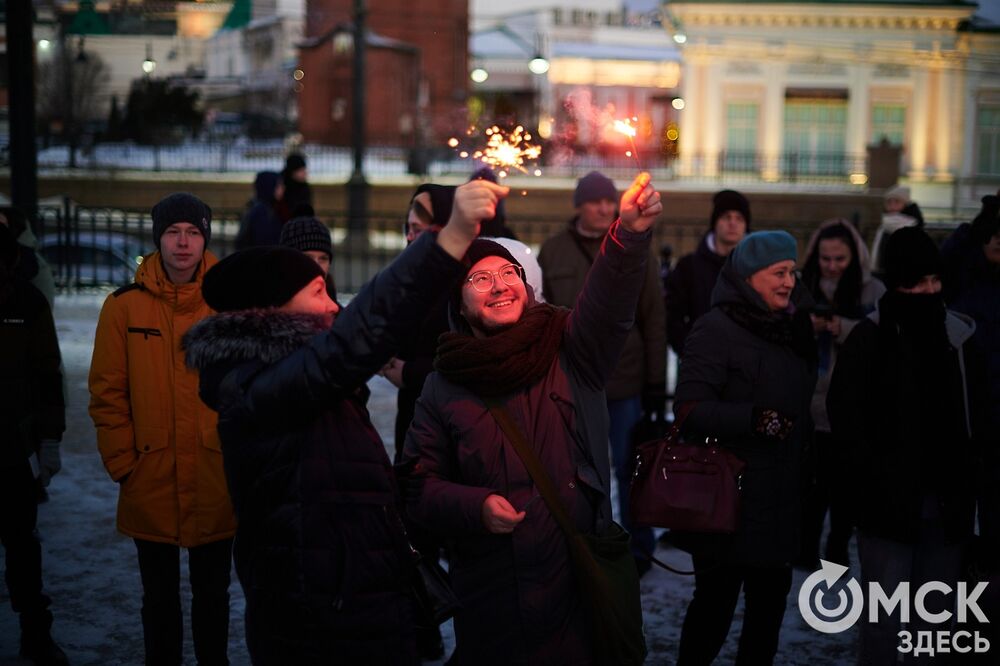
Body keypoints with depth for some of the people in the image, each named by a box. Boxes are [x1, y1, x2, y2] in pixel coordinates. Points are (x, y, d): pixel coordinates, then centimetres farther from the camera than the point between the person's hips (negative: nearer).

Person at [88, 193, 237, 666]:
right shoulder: (125, 306, -2)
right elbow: (108, 394, -1)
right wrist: (123, 464, -6)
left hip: (217, 485, 0)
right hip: (151, 485, 0)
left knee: (212, 593, 13)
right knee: (159, 596, 13)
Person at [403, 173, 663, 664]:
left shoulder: (568, 351, 0)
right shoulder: (444, 386, 1)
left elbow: (609, 305, -19)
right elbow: (420, 485, 2)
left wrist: (630, 234, -36)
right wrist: (475, 506, -17)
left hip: (580, 581, 1)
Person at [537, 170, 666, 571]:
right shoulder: (554, 252, 2)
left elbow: (653, 323, 0)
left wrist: (656, 383, -4)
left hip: (625, 380, -1)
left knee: (629, 468, 6)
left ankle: (638, 548, 19)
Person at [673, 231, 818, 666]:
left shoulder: (791, 327, 11)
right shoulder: (717, 329, -11)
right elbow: (689, 408, -19)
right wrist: (754, 419, -28)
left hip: (780, 496, 7)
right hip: (730, 495, -7)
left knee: (771, 596, 14)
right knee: (717, 598, 0)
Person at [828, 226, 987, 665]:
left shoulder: (959, 334, 9)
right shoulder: (871, 337, -4)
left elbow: (976, 409, 16)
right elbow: (844, 411, -6)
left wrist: (968, 464, 4)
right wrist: (877, 469, -11)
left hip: (949, 500, 4)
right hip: (890, 499, -4)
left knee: (934, 616, 12)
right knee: (885, 616, -1)